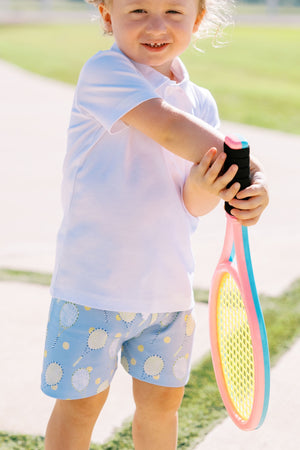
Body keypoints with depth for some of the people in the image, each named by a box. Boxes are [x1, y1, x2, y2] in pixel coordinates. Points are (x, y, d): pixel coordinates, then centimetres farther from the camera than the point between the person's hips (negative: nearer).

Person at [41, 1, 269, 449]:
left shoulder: (201, 103, 5)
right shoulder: (103, 71, -12)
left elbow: (192, 207, -1)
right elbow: (170, 128, -27)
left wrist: (206, 188, -23)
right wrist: (244, 168, -25)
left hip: (169, 286, 5)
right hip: (94, 281, -5)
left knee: (162, 400, 16)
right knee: (79, 404, 6)